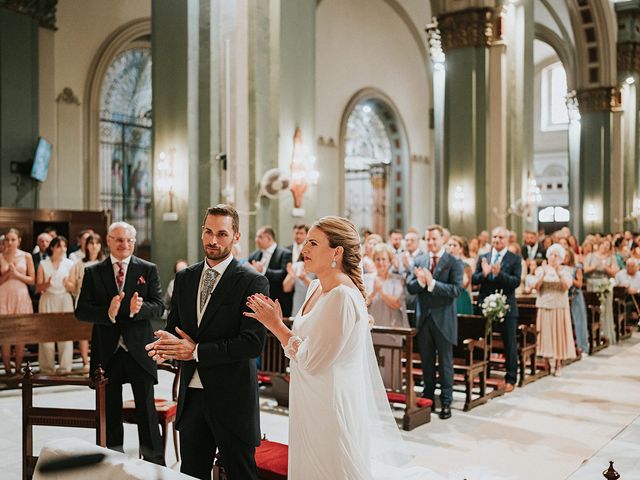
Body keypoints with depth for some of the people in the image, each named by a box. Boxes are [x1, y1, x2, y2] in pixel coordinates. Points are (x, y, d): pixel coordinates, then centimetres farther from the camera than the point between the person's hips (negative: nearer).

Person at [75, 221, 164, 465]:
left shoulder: (148, 270, 1)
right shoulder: (93, 272, 3)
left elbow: (158, 307, -5)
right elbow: (81, 310, -4)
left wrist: (139, 309, -26)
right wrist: (108, 313, -22)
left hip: (139, 349, -1)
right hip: (107, 351, 2)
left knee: (146, 408, 3)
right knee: (110, 410, 14)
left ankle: (155, 463, 14)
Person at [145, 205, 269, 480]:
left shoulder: (253, 282, -11)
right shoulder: (184, 278, 8)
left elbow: (252, 343, -18)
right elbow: (173, 326, 15)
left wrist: (196, 351, -18)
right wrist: (167, 346, -10)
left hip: (233, 397, -5)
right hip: (191, 395, 5)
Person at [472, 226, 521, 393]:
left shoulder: (515, 259, -2)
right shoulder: (483, 258, 8)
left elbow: (516, 281, -14)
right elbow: (474, 279, 0)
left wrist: (499, 273, -27)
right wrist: (483, 273, -21)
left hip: (507, 307, -3)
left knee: (509, 344, 5)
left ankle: (510, 379, 16)